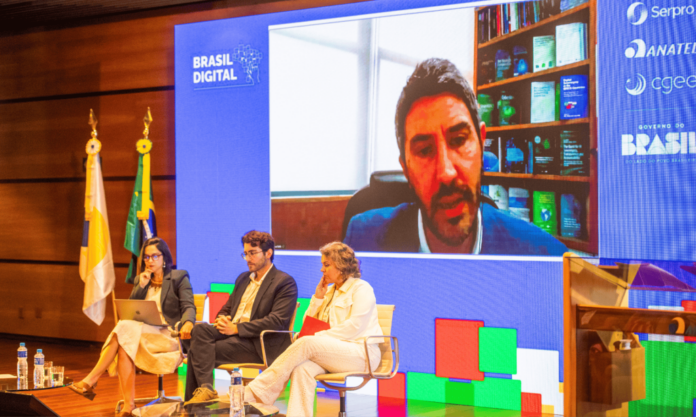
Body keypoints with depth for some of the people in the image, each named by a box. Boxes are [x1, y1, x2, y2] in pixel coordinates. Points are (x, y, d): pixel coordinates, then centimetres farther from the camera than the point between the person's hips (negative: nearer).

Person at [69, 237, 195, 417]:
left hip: (168, 335, -5)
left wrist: (187, 323, -28)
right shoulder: (140, 280, 21)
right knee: (124, 345, -33)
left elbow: (188, 307, -5)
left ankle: (90, 381, -32)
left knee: (125, 329, -31)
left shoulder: (179, 277, 8)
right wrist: (141, 286, 0)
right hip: (141, 332, 5)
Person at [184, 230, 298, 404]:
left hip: (258, 343, -7)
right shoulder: (243, 278, 23)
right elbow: (226, 309, 27)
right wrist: (221, 319, -1)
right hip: (231, 332, 7)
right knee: (200, 329, -24)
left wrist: (237, 328, -18)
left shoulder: (285, 282, -3)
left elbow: (277, 321, -14)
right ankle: (204, 388, -29)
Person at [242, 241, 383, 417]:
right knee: (302, 368, -28)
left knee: (307, 343, -29)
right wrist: (317, 297, 6)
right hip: (334, 353, 6)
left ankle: (256, 393, -29)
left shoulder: (361, 288, 1)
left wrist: (318, 337, -16)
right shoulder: (329, 291, 23)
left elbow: (354, 326, -13)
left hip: (362, 354, -6)